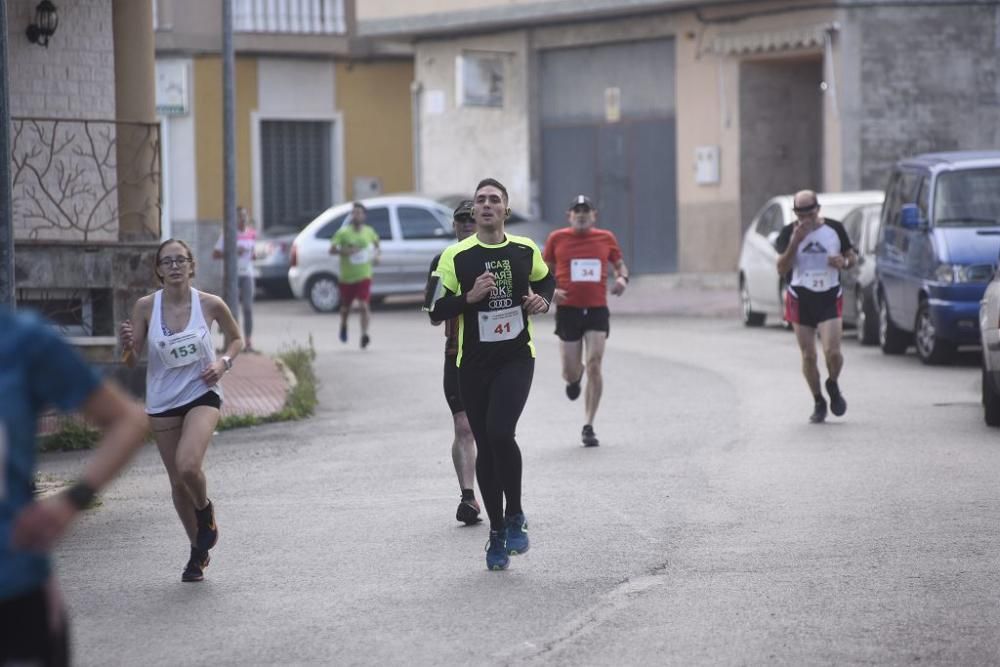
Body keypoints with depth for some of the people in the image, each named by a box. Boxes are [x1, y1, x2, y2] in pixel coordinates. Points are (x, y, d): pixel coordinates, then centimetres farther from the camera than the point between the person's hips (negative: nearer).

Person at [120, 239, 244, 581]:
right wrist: (127, 344, -23)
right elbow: (132, 363, -2)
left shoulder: (210, 304, -8)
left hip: (202, 394, -2)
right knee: (177, 481, 8)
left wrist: (224, 361, -8)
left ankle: (205, 510, 9)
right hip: (162, 402, 2)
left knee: (188, 466, -25)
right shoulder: (146, 307, -7)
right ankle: (198, 550, 29)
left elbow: (236, 338, 10)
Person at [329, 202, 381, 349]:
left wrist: (376, 255, 2)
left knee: (364, 306, -17)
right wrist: (345, 251, -25)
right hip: (346, 276, 0)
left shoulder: (370, 232, 3)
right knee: (346, 307, 15)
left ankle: (364, 335, -20)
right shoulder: (343, 232, -5)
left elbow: (376, 245, 22)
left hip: (364, 276, 0)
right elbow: (332, 249, -9)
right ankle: (343, 326, 45)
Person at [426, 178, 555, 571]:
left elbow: (546, 280, 23)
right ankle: (497, 531, 20)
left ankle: (515, 516, 0)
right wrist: (470, 297, -20)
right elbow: (436, 311, -5)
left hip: (517, 358, -1)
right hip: (473, 364, 1)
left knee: (500, 433, -21)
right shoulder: (456, 256, -4)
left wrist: (542, 300, 3)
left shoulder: (525, 250, 2)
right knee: (485, 447, 6)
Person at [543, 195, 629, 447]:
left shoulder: (606, 238, 5)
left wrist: (622, 278, -5)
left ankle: (589, 427, -4)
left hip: (597, 310, 0)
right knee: (571, 371, 3)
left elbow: (620, 264, 18)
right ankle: (574, 379, 45)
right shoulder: (557, 239, 2)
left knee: (594, 365, -12)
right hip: (568, 310, 0)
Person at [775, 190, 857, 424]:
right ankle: (818, 402, 19)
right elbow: (782, 268, -9)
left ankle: (833, 385, 17)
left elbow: (852, 257, 11)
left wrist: (845, 261, -13)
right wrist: (795, 242, -22)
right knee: (808, 356, 2)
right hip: (800, 298, 1)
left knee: (832, 351, -14)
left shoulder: (834, 229, 0)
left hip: (830, 298, -1)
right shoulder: (789, 232, -2)